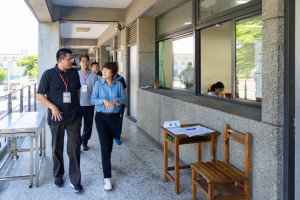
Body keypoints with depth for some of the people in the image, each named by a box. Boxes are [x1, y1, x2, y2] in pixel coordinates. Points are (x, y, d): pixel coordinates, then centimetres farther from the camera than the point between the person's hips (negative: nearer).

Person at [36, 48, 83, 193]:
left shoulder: (74, 73, 5)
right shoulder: (48, 74, -5)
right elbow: (40, 95, -2)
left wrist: (76, 106, 10)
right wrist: (53, 107, -14)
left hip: (74, 117, 2)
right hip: (57, 117, -2)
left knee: (74, 148, 0)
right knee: (57, 148, 12)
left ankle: (75, 180, 9)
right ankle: (58, 176, 31)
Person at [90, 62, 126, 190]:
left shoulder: (118, 84, 1)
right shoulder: (98, 84, -4)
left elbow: (124, 99, 3)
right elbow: (93, 100, -7)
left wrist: (117, 100, -18)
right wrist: (103, 100, -25)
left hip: (114, 117, 3)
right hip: (101, 117, -3)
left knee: (110, 143, 14)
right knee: (105, 145, -11)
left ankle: (106, 162, 43)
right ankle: (107, 178, -10)